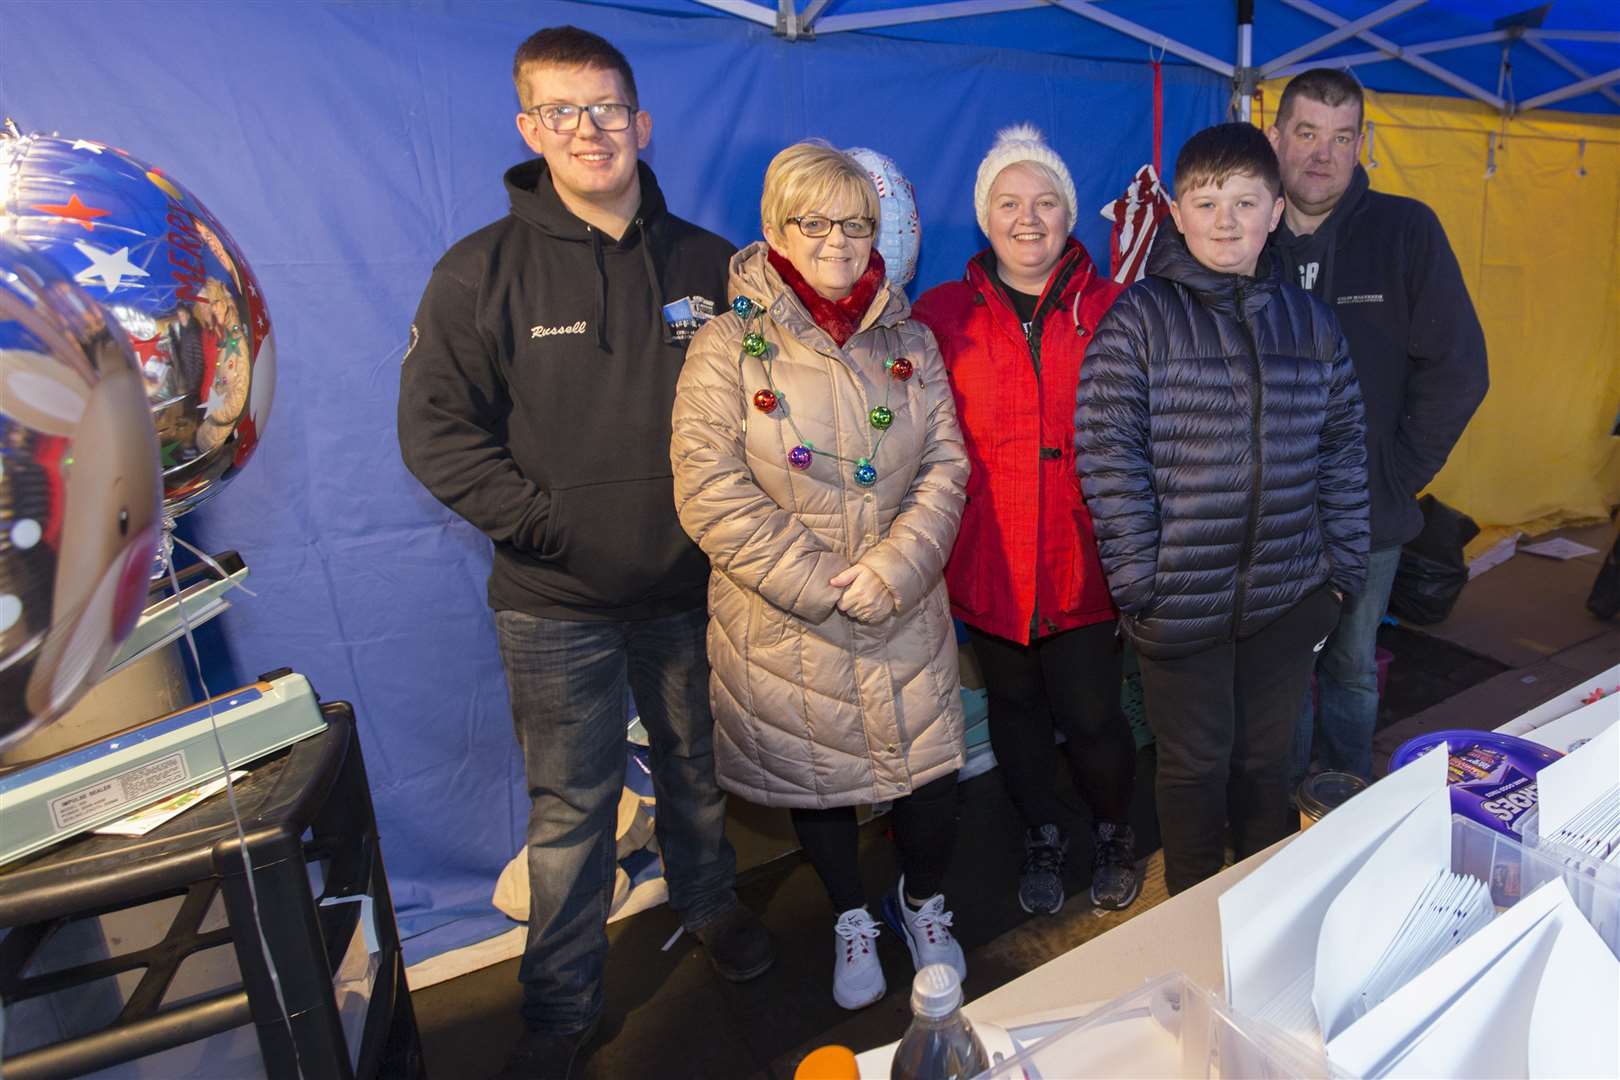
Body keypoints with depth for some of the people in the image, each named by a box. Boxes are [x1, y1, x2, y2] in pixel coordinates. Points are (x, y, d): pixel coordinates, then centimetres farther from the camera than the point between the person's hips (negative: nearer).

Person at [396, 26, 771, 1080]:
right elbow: (437, 426, -7)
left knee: (700, 772, 21)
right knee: (572, 809, 9)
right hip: (557, 603, -2)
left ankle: (710, 904, 48)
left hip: (690, 588, 3)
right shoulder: (481, 271, -5)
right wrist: (548, 523, -15)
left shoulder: (709, 264, 3)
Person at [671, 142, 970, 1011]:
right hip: (785, 625, -2)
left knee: (929, 773, 9)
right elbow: (711, 492, -14)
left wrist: (892, 567, -12)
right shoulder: (729, 346, -7)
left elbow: (945, 464, 2)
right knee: (815, 777, 15)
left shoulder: (908, 338, 6)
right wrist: (821, 582, -16)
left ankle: (922, 899, 43)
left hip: (907, 613, 3)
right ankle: (851, 917, 45)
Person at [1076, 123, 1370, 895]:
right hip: (1181, 602, -4)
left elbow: (1343, 449, 10)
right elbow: (1108, 455, -13)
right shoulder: (1138, 319, -8)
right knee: (1195, 763, 11)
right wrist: (1140, 581, -15)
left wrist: (1342, 567, 6)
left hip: (1287, 598, 4)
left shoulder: (1309, 321, 7)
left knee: (1268, 757, 20)